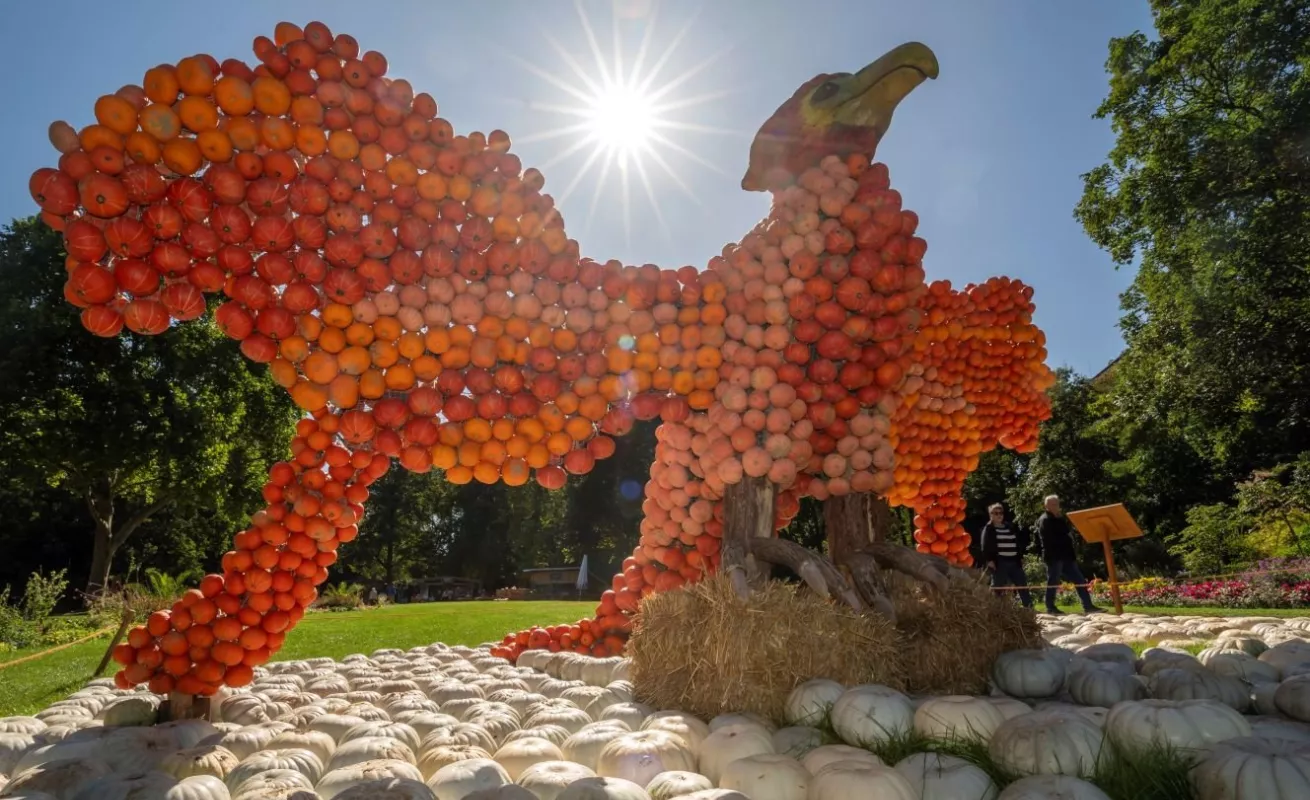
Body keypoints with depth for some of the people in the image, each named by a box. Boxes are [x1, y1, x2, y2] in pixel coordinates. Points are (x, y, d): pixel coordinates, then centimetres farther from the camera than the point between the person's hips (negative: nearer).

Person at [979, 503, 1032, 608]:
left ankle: (1029, 608, 12)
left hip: (1014, 562, 5)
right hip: (999, 563, -5)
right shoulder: (988, 529, 1)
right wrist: (989, 560, -17)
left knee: (1023, 585, 5)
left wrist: (1021, 557, 13)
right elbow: (984, 546, -7)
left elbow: (1020, 541, 22)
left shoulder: (1011, 527, 15)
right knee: (998, 588, -3)